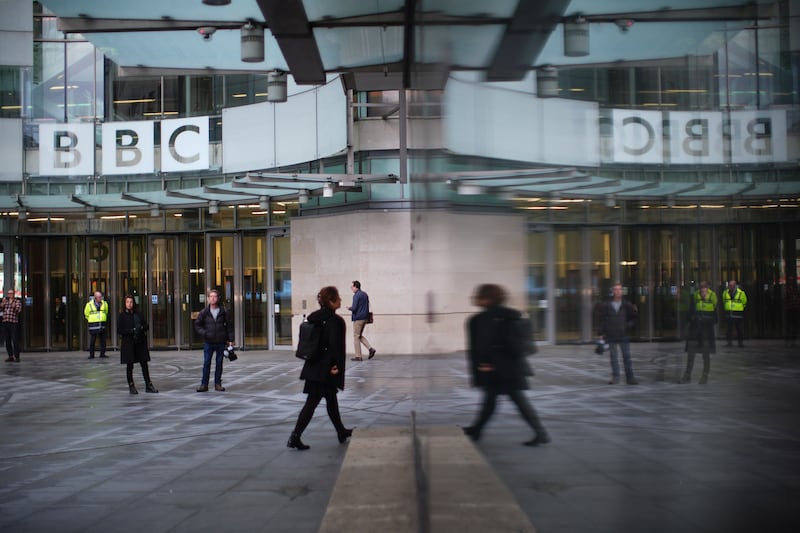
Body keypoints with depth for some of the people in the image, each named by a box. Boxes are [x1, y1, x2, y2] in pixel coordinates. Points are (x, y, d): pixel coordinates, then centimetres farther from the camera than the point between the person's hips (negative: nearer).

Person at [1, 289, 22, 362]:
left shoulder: (17, 301, 5)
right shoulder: (5, 301, 17)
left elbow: (19, 310, -9)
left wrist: (13, 305, -19)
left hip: (14, 323, -4)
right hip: (5, 323, 4)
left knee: (15, 341, -9)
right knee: (7, 341, 5)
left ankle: (16, 356, -8)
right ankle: (10, 356, 11)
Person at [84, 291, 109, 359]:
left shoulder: (105, 304, 6)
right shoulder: (89, 304, -5)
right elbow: (86, 314, 8)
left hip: (102, 325, 3)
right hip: (93, 325, -3)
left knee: (103, 340, 5)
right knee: (92, 341, -1)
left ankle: (102, 354, 13)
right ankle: (91, 355, 5)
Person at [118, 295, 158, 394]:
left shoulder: (138, 314, 8)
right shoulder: (122, 315, -3)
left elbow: (146, 326, 10)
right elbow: (119, 330, -9)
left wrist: (141, 328, -12)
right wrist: (132, 331, -18)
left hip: (140, 342, 3)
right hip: (128, 343, -3)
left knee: (144, 364, 5)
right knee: (130, 365, 4)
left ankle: (148, 385, 11)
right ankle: (131, 386, 13)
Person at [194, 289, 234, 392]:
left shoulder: (223, 312, 2)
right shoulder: (204, 312, 1)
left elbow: (229, 326, 6)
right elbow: (197, 325, 7)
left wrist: (230, 340, 1)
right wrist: (204, 333, -9)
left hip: (221, 342, 0)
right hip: (208, 342, 0)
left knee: (219, 363, 6)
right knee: (206, 363, -1)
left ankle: (218, 384, 14)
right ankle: (204, 384, 3)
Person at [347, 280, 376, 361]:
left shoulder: (356, 295, -15)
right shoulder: (365, 294, 13)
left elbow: (354, 308, -22)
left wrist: (349, 308, 0)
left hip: (358, 319, -9)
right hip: (365, 318, 9)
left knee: (356, 337, 0)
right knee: (360, 336, 18)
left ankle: (358, 356, 1)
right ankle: (370, 349, 2)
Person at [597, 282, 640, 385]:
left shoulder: (627, 305, 4)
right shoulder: (606, 306, 1)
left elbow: (635, 317, 15)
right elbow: (602, 321, 2)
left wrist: (630, 325, 2)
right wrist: (601, 334, -4)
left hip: (624, 335, 0)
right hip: (611, 336, 0)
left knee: (627, 356, 1)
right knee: (613, 357, 4)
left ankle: (629, 377, 6)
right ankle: (615, 377, 9)